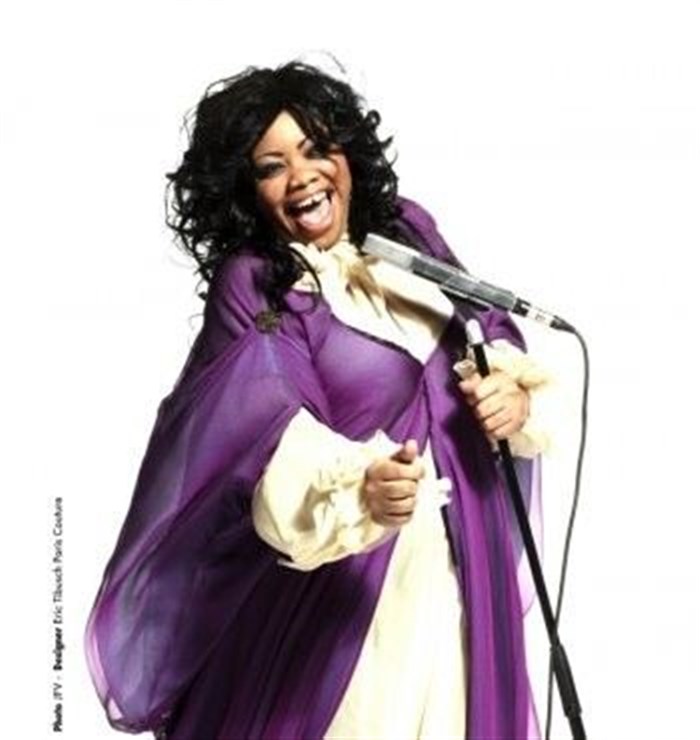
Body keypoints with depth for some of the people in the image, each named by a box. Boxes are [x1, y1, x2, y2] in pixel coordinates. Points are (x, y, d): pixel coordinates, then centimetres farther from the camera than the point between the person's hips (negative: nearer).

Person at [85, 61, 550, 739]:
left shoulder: (406, 228, 3)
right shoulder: (249, 287, -15)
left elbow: (487, 329, 11)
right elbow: (277, 441, -24)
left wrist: (512, 385, -10)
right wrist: (361, 489, -41)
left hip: (461, 540, 6)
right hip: (347, 565, -6)